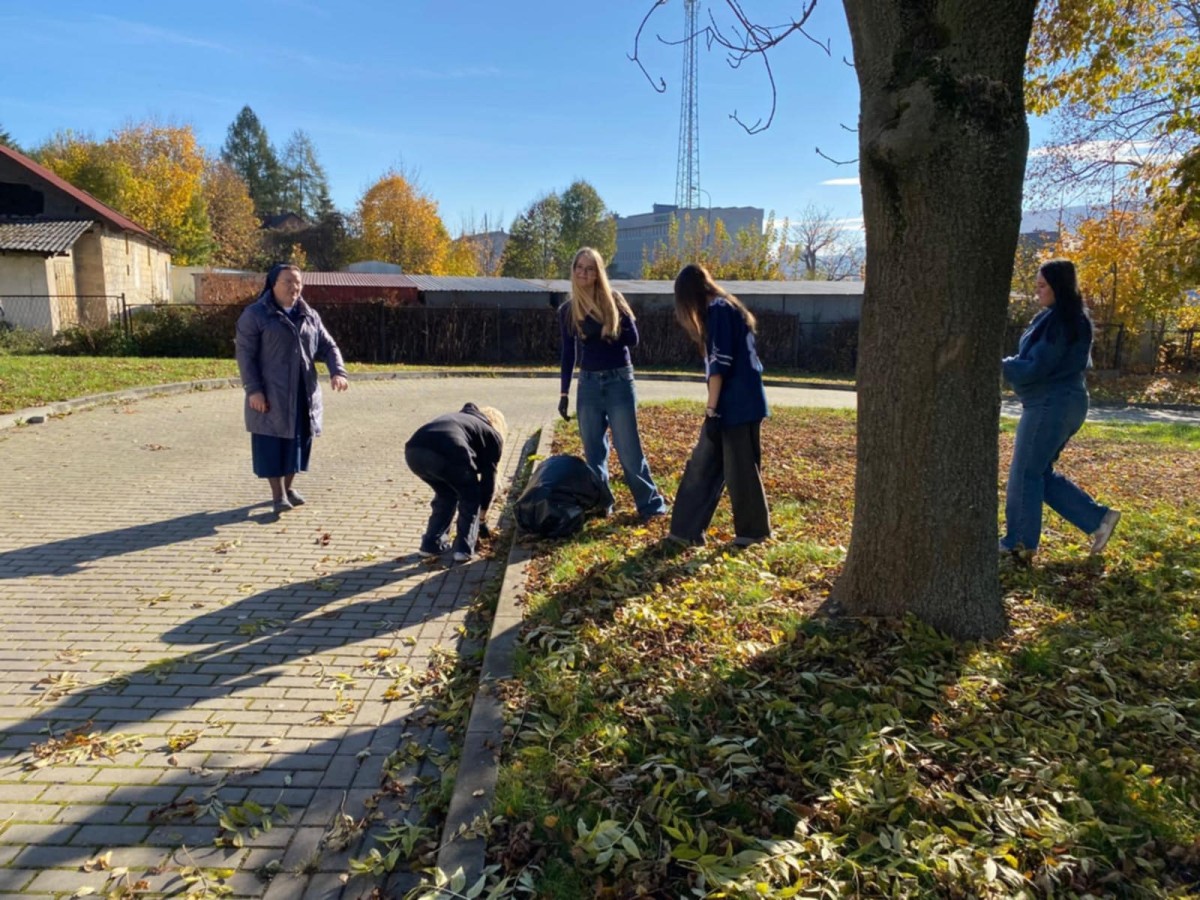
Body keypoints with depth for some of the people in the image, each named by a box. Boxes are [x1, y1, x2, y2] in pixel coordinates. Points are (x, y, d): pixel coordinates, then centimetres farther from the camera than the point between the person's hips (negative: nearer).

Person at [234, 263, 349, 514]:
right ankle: (278, 494, 6)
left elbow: (328, 346, 10)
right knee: (273, 443, -2)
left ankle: (289, 487, 24)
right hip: (270, 394, -5)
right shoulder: (254, 314, -4)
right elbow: (245, 354, -7)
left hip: (304, 394, 5)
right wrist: (253, 389, -16)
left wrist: (338, 371, -10)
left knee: (299, 440, 9)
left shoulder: (310, 316, 12)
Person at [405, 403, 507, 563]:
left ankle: (431, 544, 29)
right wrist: (482, 517, 39)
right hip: (448, 454, -6)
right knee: (470, 498, 21)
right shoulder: (493, 435, 26)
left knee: (445, 494, 31)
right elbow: (488, 478, 25)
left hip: (413, 451, 6)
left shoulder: (461, 417, 42)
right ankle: (464, 548, 17)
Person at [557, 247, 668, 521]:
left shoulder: (614, 299, -2)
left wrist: (598, 328, -19)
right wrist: (563, 393, 9)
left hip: (619, 381, -3)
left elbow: (632, 339, -8)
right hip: (588, 384, 3)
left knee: (629, 449, -4)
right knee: (593, 450, 7)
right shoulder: (567, 310, 6)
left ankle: (652, 504, 7)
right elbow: (568, 353, 11)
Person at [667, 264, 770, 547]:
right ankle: (688, 530, 13)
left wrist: (711, 411, -17)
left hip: (737, 405, -10)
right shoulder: (727, 308, 17)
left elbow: (720, 365, -18)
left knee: (740, 469, 2)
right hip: (739, 402, 10)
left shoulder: (718, 310, -11)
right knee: (703, 465, 10)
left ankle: (753, 530, 17)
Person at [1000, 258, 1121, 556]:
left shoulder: (1062, 322, -18)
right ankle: (1098, 518, 18)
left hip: (1052, 406, -10)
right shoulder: (1056, 317, 14)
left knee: (1025, 473, 0)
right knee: (1040, 473, 16)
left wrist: (997, 366, -13)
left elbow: (1035, 368, -20)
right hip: (1055, 404, 10)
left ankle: (1020, 541, 12)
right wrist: (1010, 363, 4)